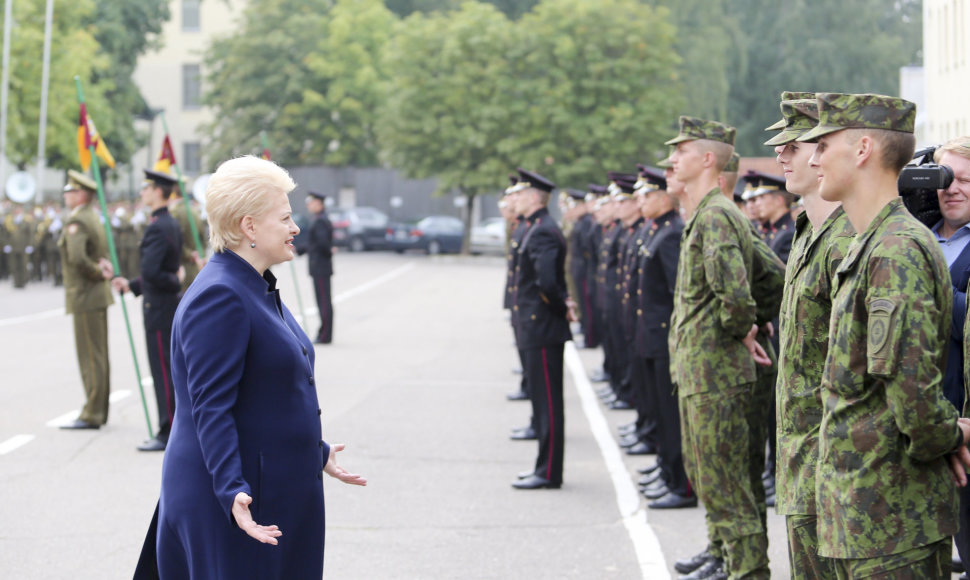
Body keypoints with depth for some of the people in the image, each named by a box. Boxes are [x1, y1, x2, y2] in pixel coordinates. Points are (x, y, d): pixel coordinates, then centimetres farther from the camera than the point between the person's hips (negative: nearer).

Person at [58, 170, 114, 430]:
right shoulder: (94, 218, 15)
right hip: (98, 295, 10)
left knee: (91, 357, -7)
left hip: (85, 298, -10)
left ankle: (91, 415, -5)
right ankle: (100, 411, 19)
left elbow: (77, 258, -28)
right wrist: (102, 265, 1)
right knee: (99, 356, 13)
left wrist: (98, 272, -14)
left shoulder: (76, 221, -16)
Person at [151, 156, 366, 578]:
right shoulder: (219, 297, -19)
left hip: (277, 492, 10)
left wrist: (317, 453, 28)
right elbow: (211, 409, -24)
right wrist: (233, 491, -31)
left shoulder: (258, 288, 14)